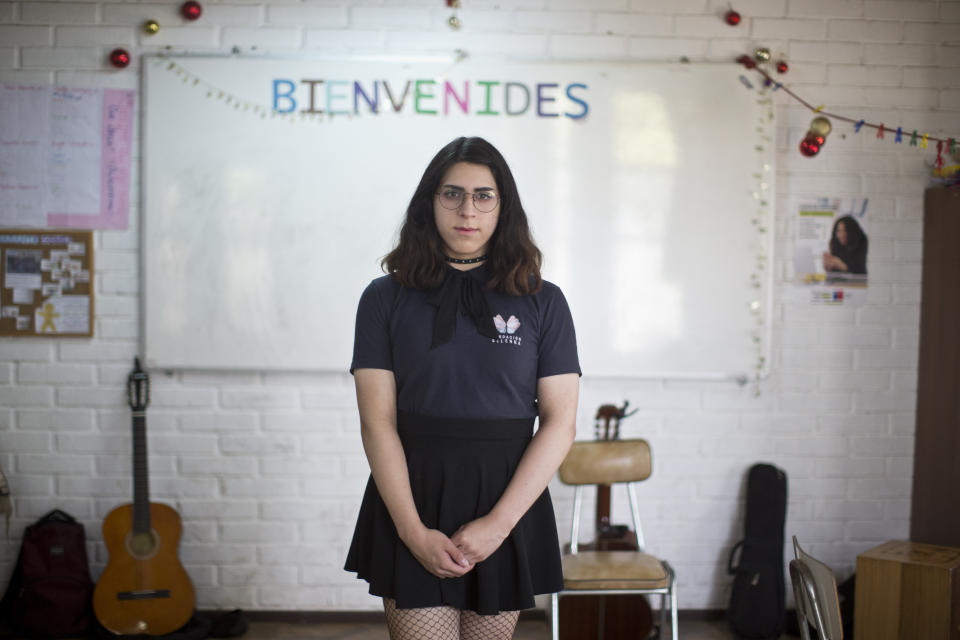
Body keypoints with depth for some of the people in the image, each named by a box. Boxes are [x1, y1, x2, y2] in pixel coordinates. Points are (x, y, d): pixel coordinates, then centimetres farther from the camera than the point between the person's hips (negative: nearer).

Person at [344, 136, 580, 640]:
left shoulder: (542, 302, 3)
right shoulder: (386, 297, 2)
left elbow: (560, 422, -2)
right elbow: (378, 421, -4)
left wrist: (498, 522, -11)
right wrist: (412, 530, -12)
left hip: (509, 505, 1)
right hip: (413, 506, -1)